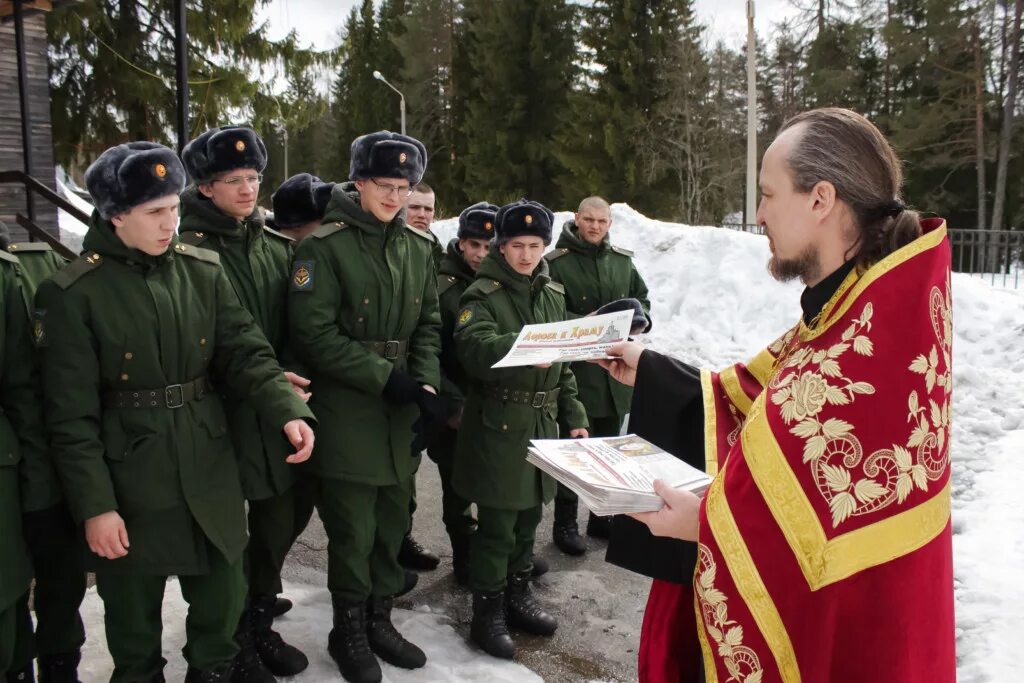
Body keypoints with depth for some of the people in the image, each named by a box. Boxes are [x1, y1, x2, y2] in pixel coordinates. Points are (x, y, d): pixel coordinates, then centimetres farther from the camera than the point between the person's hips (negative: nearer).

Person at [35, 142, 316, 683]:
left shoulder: (204, 271, 0)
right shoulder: (73, 294, -12)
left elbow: (245, 349, -5)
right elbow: (71, 414, -12)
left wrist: (287, 410, -23)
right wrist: (94, 505, -14)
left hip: (209, 472, 4)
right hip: (130, 482, -3)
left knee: (223, 600, 18)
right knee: (133, 616, 16)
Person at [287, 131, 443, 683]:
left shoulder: (416, 248, 9)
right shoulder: (324, 247, -9)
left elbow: (428, 325, 11)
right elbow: (314, 334, -15)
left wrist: (427, 385, -5)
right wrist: (384, 377, -18)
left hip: (404, 413, 5)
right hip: (347, 414, -5)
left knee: (393, 525, 13)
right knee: (353, 530, 3)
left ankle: (380, 621, 32)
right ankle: (349, 633, 25)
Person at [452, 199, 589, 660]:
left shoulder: (552, 294, 10)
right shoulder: (482, 294, -9)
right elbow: (473, 349, -28)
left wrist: (573, 415, 11)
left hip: (542, 423, 6)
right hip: (498, 425, -6)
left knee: (528, 517, 17)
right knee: (497, 524, -1)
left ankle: (518, 596, 35)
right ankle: (487, 613, 16)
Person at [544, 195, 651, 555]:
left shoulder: (622, 260, 9)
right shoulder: (557, 262, -9)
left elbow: (641, 297, 19)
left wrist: (640, 318, -2)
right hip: (576, 369, -6)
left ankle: (602, 516, 33)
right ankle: (565, 524, 17)